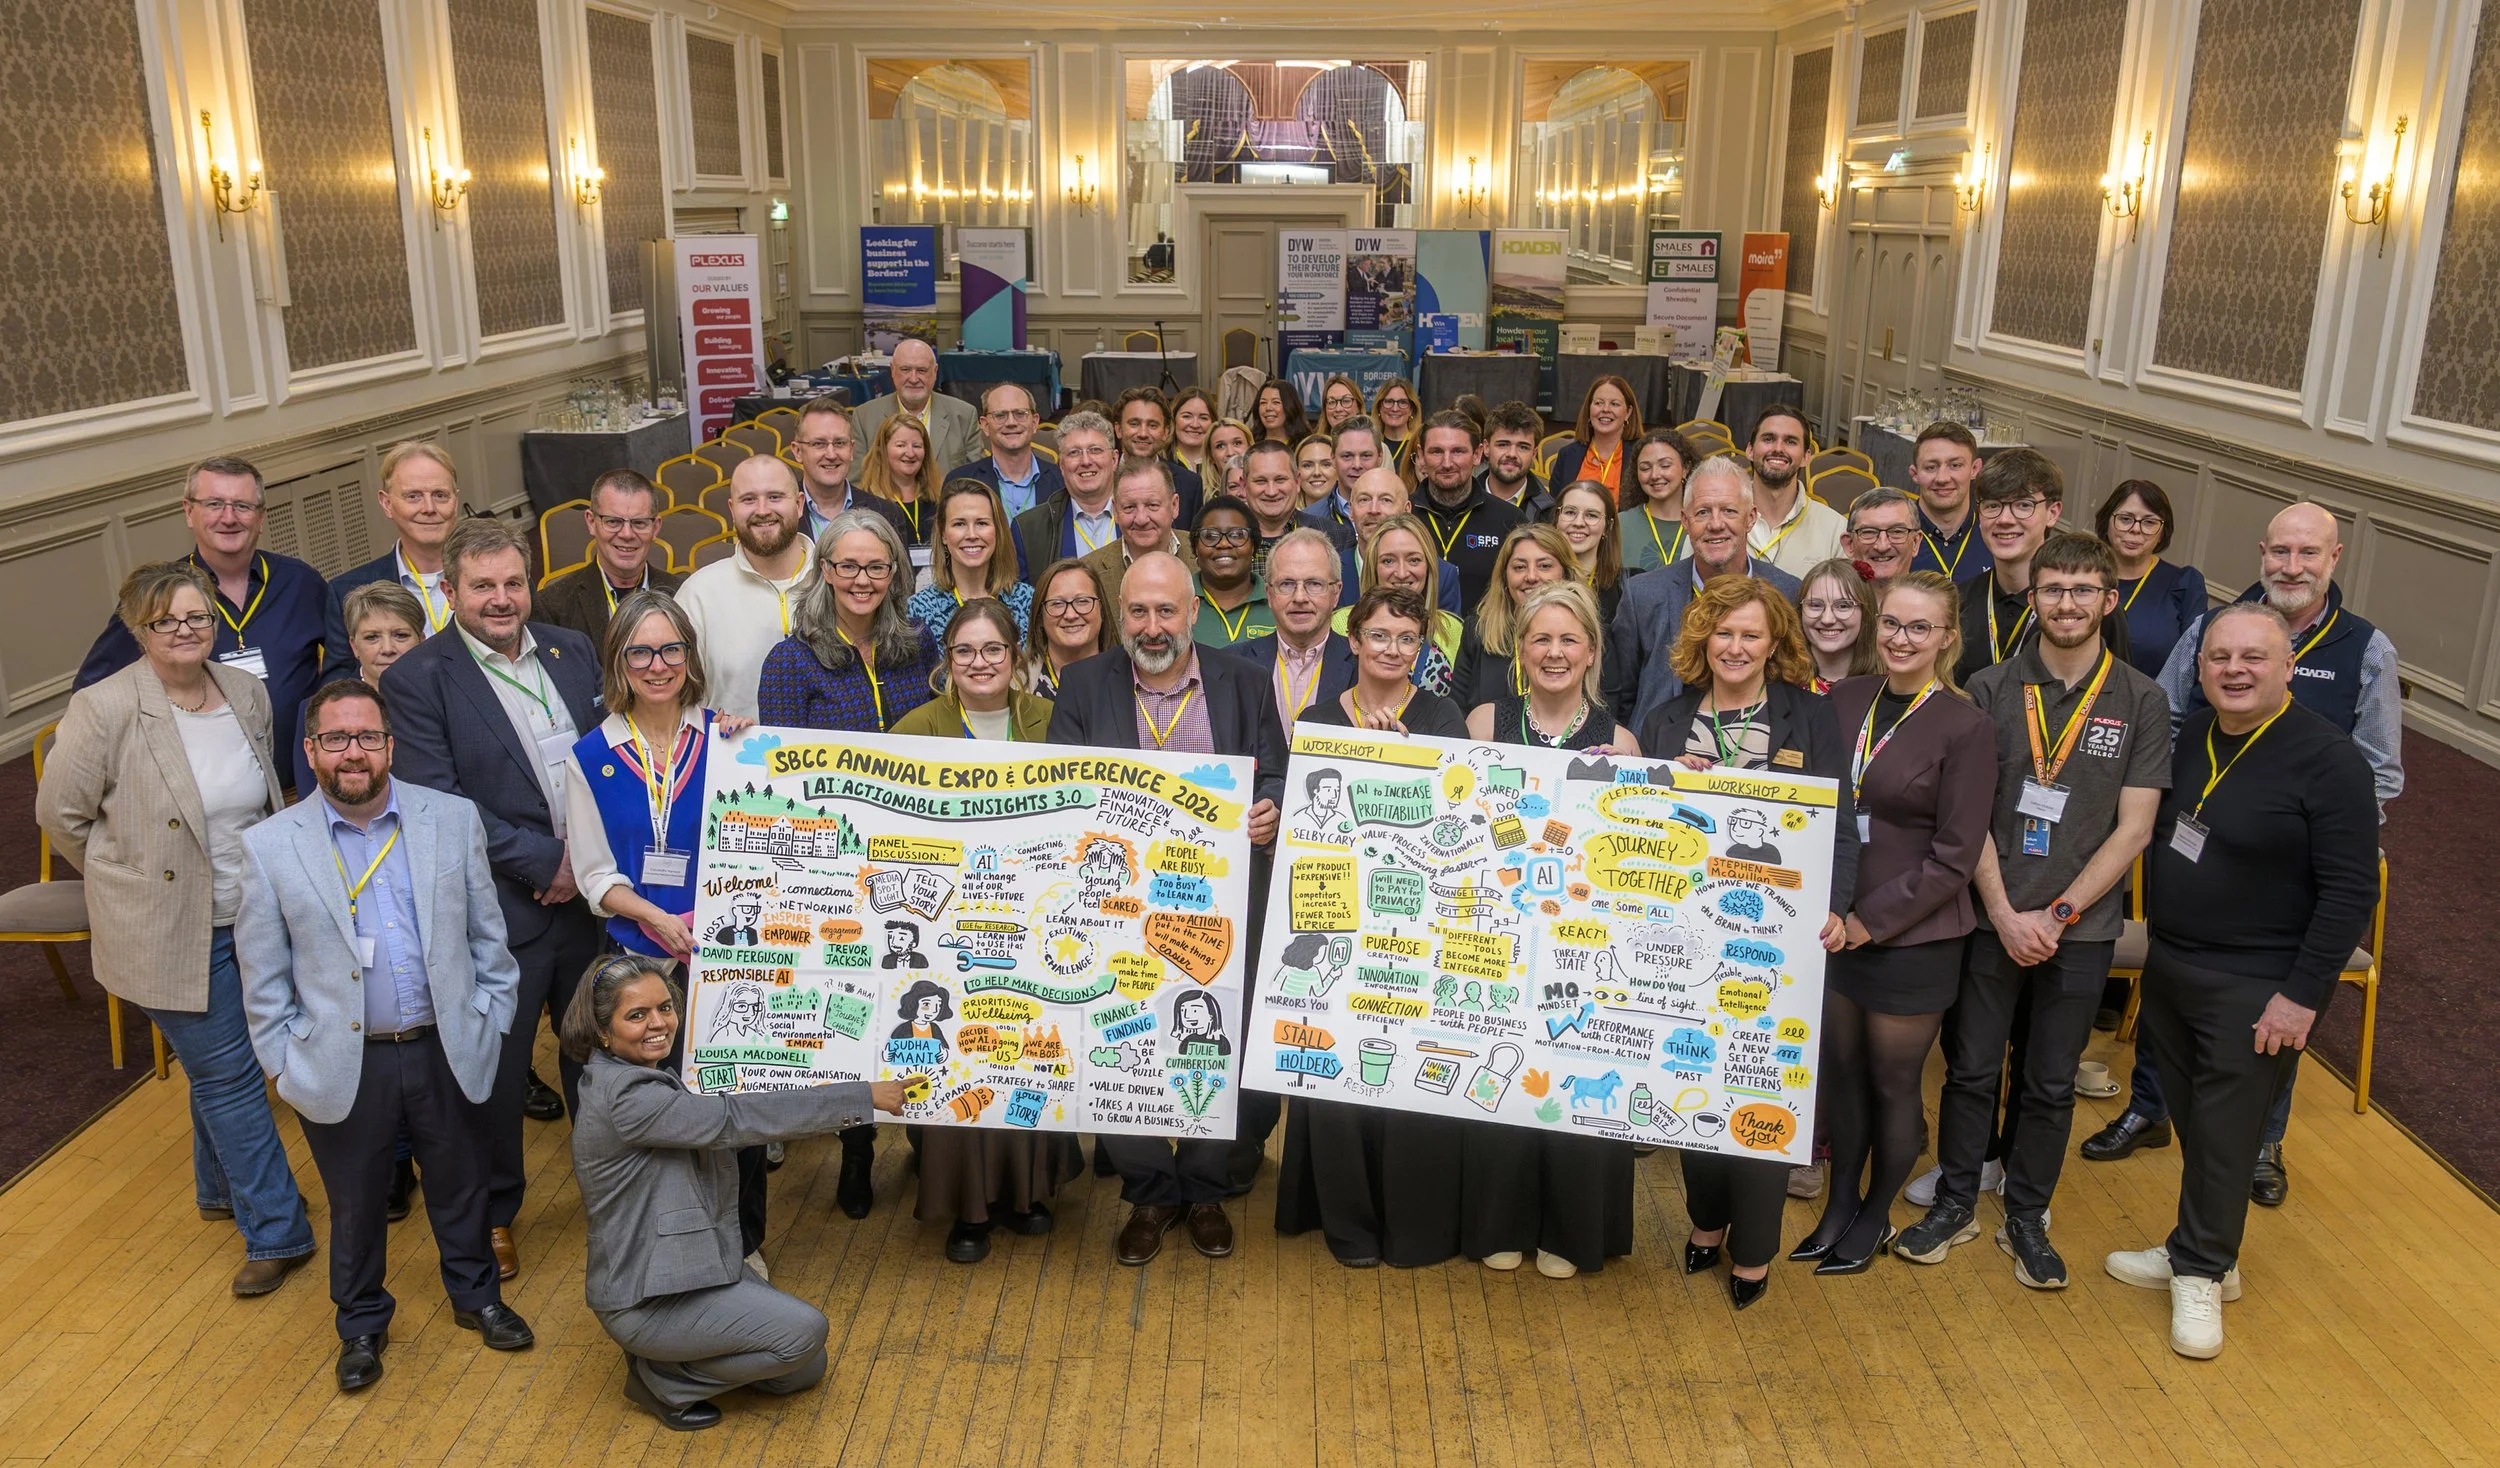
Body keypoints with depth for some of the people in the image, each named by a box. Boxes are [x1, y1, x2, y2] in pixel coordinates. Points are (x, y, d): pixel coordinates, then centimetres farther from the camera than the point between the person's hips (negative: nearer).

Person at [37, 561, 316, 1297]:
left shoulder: (248, 692, 0)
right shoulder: (104, 710, -17)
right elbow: (61, 811, -7)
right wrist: (130, 874, 1)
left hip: (252, 918, 5)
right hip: (170, 930, -5)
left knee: (219, 1065, 20)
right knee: (227, 1073, 1)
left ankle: (220, 1188, 42)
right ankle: (275, 1231, 11)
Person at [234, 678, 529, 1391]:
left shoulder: (453, 818, -3)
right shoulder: (271, 846, -6)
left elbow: (487, 934, 3)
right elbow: (264, 976, 0)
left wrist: (488, 1025, 1)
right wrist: (285, 1064, -2)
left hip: (448, 1053, 1)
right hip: (343, 1065, -1)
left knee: (463, 1187, 18)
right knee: (356, 1205, 16)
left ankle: (476, 1294, 41)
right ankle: (362, 1323, 39)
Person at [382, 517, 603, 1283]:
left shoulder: (573, 650, 5)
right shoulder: (418, 679, -10)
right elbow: (439, 804, -16)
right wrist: (544, 861, -17)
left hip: (592, 890, 4)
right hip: (502, 906, -4)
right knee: (498, 1071, 11)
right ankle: (492, 1212, 34)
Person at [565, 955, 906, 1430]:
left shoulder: (651, 1078, 6)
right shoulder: (625, 1097, -24)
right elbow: (737, 1119, -28)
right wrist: (863, 1096, -26)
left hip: (694, 1263, 9)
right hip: (643, 1299, -9)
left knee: (804, 1371, 7)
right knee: (804, 1330, -18)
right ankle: (662, 1380, -1)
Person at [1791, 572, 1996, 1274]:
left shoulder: (1967, 729, -12)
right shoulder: (1845, 700, 2)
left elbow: (1954, 857, -13)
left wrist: (1872, 920, -15)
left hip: (1911, 936, -4)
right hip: (1836, 924, 4)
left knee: (1892, 1082, 10)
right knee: (1840, 1069, 15)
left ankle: (1875, 1216, 30)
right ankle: (1840, 1202, 33)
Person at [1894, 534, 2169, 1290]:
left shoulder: (2141, 702, -1)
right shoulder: (1991, 689, -2)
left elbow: (2133, 828, -4)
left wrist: (2060, 914, -11)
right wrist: (2005, 913, -11)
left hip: (2080, 927, 0)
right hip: (1992, 918, 0)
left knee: (2050, 1083, 12)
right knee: (1971, 1070, 9)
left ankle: (2026, 1215, 28)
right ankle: (1955, 1203, 26)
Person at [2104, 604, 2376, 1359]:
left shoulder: (2328, 759, -17)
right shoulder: (2192, 735, 4)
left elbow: (2350, 891, -16)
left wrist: (2302, 996, -17)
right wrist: (2154, 925, 14)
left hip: (2255, 990, -6)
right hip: (2168, 966, 6)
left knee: (2223, 1134, 3)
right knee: (2190, 1118, 14)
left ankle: (2201, 1271, 21)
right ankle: (2200, 1251, 30)